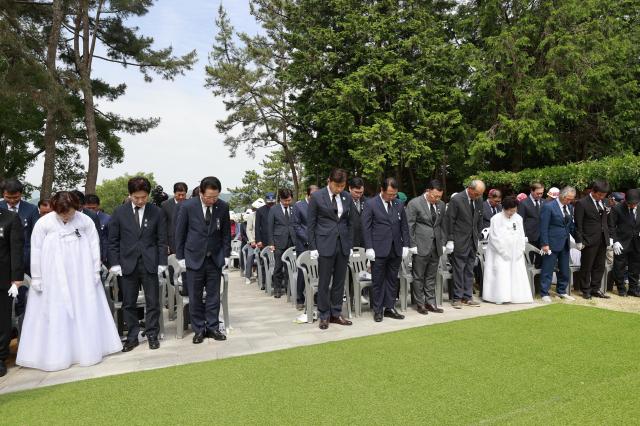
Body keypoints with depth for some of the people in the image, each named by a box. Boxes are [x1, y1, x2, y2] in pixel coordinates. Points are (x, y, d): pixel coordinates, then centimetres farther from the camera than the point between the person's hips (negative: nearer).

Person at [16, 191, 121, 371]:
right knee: (55, 315, 4)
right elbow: (36, 252, -1)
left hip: (81, 278, 1)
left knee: (85, 312, 8)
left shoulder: (86, 221, -6)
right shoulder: (43, 223, -7)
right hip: (53, 279, -1)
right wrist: (36, 279, 0)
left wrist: (95, 273, 0)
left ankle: (88, 350, 23)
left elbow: (95, 247, 0)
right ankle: (56, 356, 15)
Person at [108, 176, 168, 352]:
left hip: (150, 264, -1)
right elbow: (113, 240, 4)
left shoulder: (157, 212, -1)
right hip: (128, 264, 1)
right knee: (129, 303, 8)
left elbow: (162, 240, 2)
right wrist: (115, 263, -2)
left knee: (152, 302, 6)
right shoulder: (119, 212, 1)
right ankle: (132, 337, 20)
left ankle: (152, 335, 19)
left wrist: (162, 263, -3)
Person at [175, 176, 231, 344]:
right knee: (195, 297, 4)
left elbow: (226, 233, 6)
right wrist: (180, 257, -1)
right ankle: (198, 330, 17)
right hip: (194, 258, -1)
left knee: (214, 296, 6)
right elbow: (180, 233, -1)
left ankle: (212, 327, 18)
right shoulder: (188, 206, -10)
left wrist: (226, 255, 4)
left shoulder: (223, 207, -5)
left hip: (215, 258, 2)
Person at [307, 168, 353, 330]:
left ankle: (336, 314, 21)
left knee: (339, 281, 9)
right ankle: (324, 316, 15)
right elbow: (310, 224, -3)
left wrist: (350, 244, 9)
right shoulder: (316, 196, -6)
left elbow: (349, 222, 13)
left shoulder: (347, 197, 6)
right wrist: (312, 247, -7)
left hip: (343, 244, 4)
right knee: (324, 282, 3)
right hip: (325, 244, -4)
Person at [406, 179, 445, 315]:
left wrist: (442, 243, 12)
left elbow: (442, 225, 17)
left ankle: (430, 302, 21)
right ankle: (420, 303, 15)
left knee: (431, 277, 12)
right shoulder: (414, 204, -9)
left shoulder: (441, 204, 9)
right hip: (421, 247, -5)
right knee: (418, 277, 4)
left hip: (436, 247, 5)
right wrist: (412, 245, -10)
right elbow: (409, 226, -8)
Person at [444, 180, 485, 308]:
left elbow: (479, 219, 15)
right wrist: (450, 240, -12)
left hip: (473, 241, 6)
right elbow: (449, 220, -11)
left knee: (469, 270, 10)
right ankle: (457, 298, 8)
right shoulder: (456, 200, -13)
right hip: (460, 241, -6)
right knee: (459, 270, 0)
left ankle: (467, 297, 18)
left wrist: (478, 236, 12)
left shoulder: (479, 200, 5)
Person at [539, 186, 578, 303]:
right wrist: (545, 244, -16)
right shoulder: (548, 207, -12)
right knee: (548, 270, -1)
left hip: (565, 243, 7)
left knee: (564, 270, 14)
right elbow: (543, 227, -13)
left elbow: (571, 225, 16)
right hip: (552, 243, -7)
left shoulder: (570, 207, 9)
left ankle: (562, 291, 28)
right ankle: (544, 293, 7)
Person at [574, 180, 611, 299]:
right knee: (586, 267, 3)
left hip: (602, 240, 6)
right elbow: (578, 224, -9)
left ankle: (595, 289, 22)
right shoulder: (582, 203, -8)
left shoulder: (603, 202, 11)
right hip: (589, 240, -6)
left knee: (599, 266, 11)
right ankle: (586, 290, 14)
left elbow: (606, 221, 18)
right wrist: (579, 241, -12)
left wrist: (608, 237, 10)